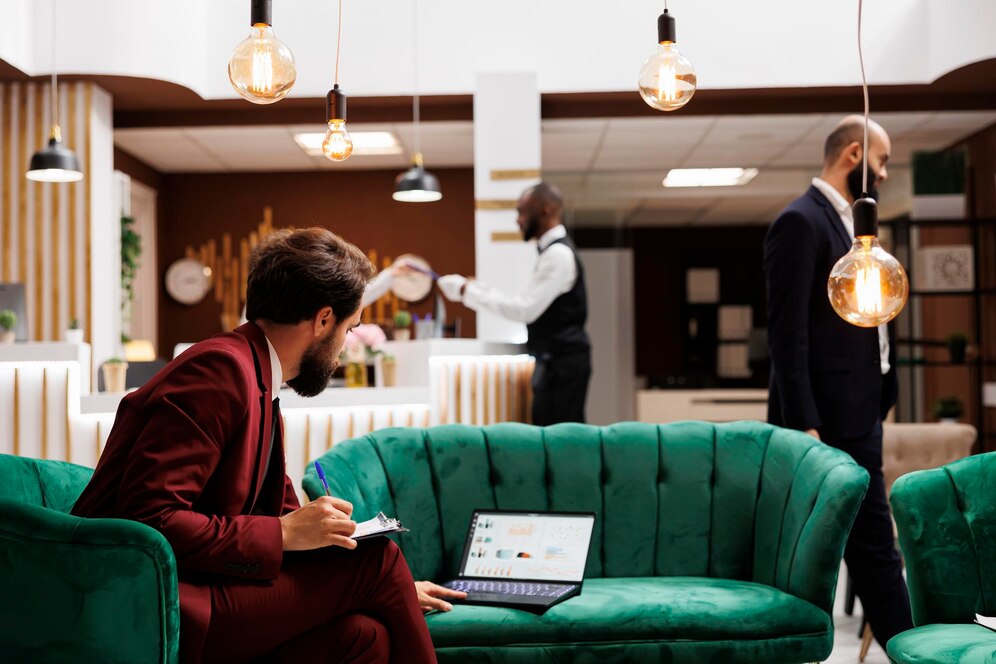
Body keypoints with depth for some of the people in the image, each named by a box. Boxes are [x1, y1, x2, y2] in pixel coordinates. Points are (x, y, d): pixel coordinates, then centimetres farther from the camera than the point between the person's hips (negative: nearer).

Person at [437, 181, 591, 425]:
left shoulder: (558, 254, -16)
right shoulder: (553, 251, 16)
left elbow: (525, 309, -21)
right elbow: (530, 306, 16)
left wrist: (468, 291, -16)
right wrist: (472, 290, 10)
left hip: (561, 361, -10)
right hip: (556, 359, 10)